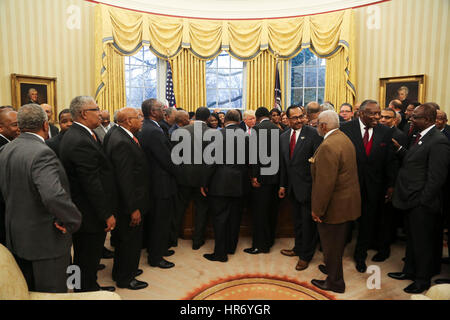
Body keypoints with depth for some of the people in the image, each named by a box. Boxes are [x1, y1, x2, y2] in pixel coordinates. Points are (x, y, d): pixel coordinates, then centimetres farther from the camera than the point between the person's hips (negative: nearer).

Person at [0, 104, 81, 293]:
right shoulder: (42, 153, -26)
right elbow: (54, 196, -38)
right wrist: (73, 221, -25)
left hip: (16, 239, 8)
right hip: (45, 242, -8)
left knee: (26, 292, 24)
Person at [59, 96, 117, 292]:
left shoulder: (72, 135, 9)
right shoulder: (82, 143, -26)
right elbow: (92, 184, -25)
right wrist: (107, 215, -20)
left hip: (79, 212, 11)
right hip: (91, 215, -11)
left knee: (84, 256, 24)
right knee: (89, 258, 7)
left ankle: (86, 288, 40)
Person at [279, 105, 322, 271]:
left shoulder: (313, 133, -12)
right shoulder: (284, 136, 8)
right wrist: (282, 184, 14)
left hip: (307, 186, -6)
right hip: (293, 187, 6)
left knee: (308, 221, 5)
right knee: (297, 219, 21)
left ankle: (306, 255, 21)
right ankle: (298, 248, 39)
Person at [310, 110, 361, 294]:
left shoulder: (328, 147, -26)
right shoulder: (344, 139, 7)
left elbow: (325, 183, -28)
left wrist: (317, 209, -20)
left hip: (335, 205, -10)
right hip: (347, 202, 10)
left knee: (331, 245, 7)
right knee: (336, 242, 26)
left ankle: (335, 282, 23)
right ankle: (332, 267, 45)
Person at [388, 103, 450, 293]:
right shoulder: (420, 137, 10)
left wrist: (422, 202, -18)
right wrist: (399, 149, 1)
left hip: (422, 204, -9)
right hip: (412, 201, 9)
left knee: (422, 242, 8)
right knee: (412, 239, 22)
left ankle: (423, 279, 27)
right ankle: (409, 271, 39)